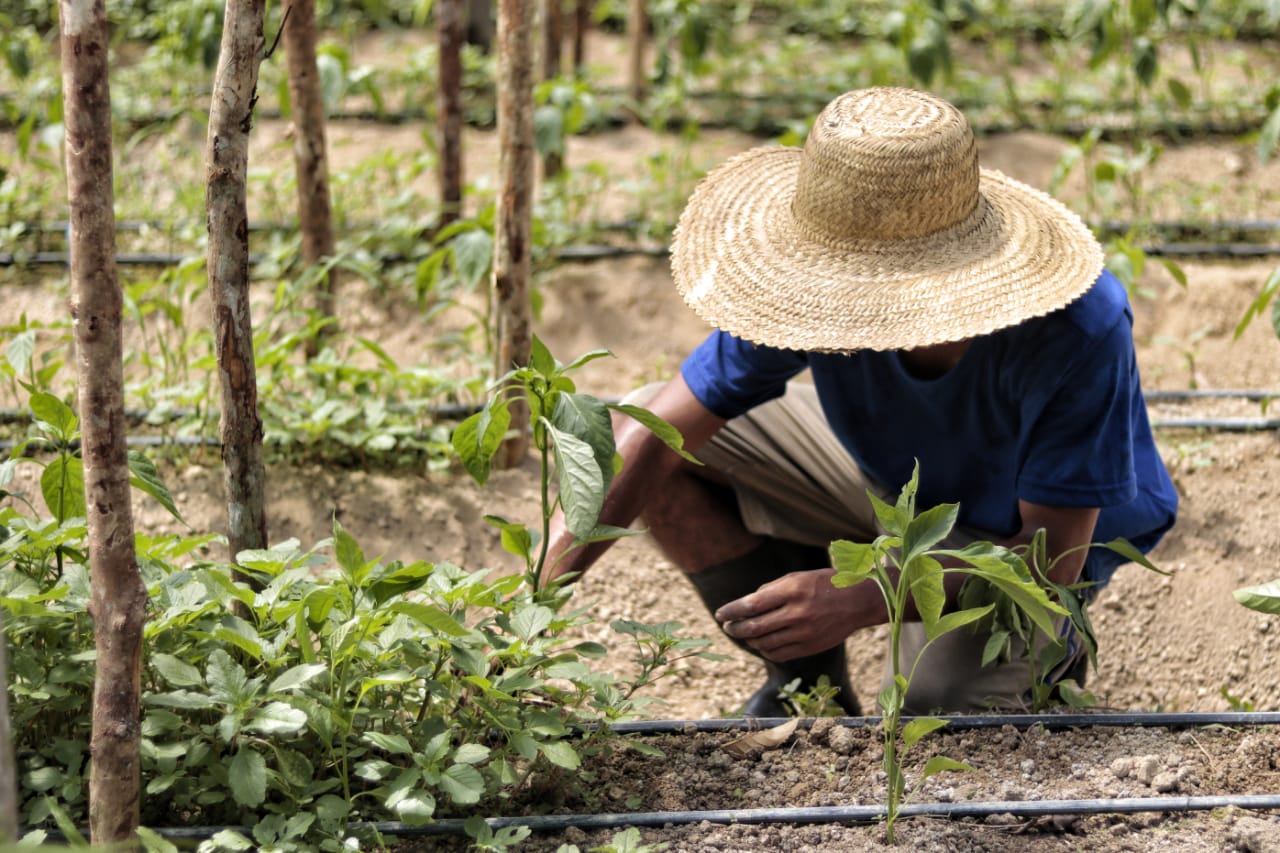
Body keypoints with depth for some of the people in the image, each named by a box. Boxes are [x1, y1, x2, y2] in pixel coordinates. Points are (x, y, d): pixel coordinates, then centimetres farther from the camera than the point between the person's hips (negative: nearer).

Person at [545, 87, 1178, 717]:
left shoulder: (1080, 333, -39)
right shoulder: (824, 288, -28)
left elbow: (1051, 557, -31)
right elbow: (654, 434, -22)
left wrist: (859, 599, -43)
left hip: (1017, 532, -4)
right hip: (889, 474, 4)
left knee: (939, 707, -30)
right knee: (671, 451, -13)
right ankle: (806, 683, 6)